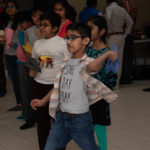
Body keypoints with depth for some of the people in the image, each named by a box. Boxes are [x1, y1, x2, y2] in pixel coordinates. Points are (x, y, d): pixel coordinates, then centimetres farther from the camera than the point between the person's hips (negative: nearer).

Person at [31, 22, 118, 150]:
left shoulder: (86, 63, -16)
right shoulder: (66, 62, 8)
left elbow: (93, 66, -43)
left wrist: (108, 54, -30)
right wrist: (43, 101, 23)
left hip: (79, 119, -7)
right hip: (61, 117, 7)